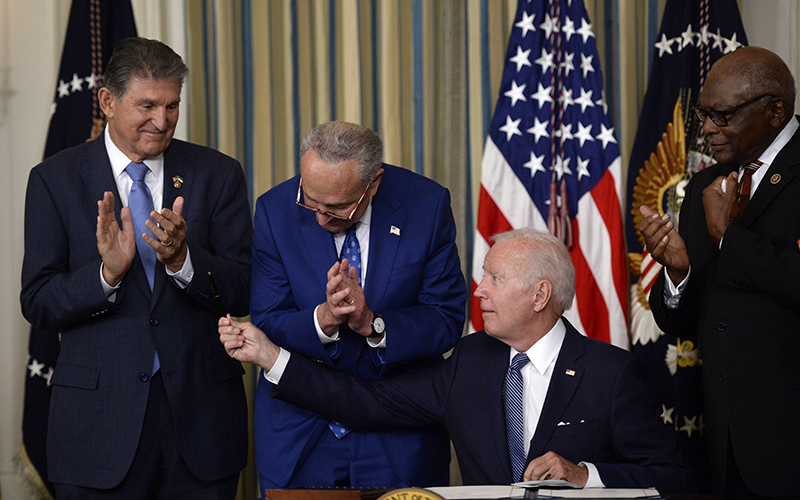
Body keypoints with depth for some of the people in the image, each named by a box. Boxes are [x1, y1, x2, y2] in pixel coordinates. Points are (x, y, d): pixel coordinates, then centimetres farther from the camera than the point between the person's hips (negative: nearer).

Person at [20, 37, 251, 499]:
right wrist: (105, 274, -20)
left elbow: (243, 294, -2)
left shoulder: (218, 175, 3)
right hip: (101, 419, -1)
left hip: (201, 413, 1)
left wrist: (182, 258, -19)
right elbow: (38, 304, -3)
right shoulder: (55, 180, 1)